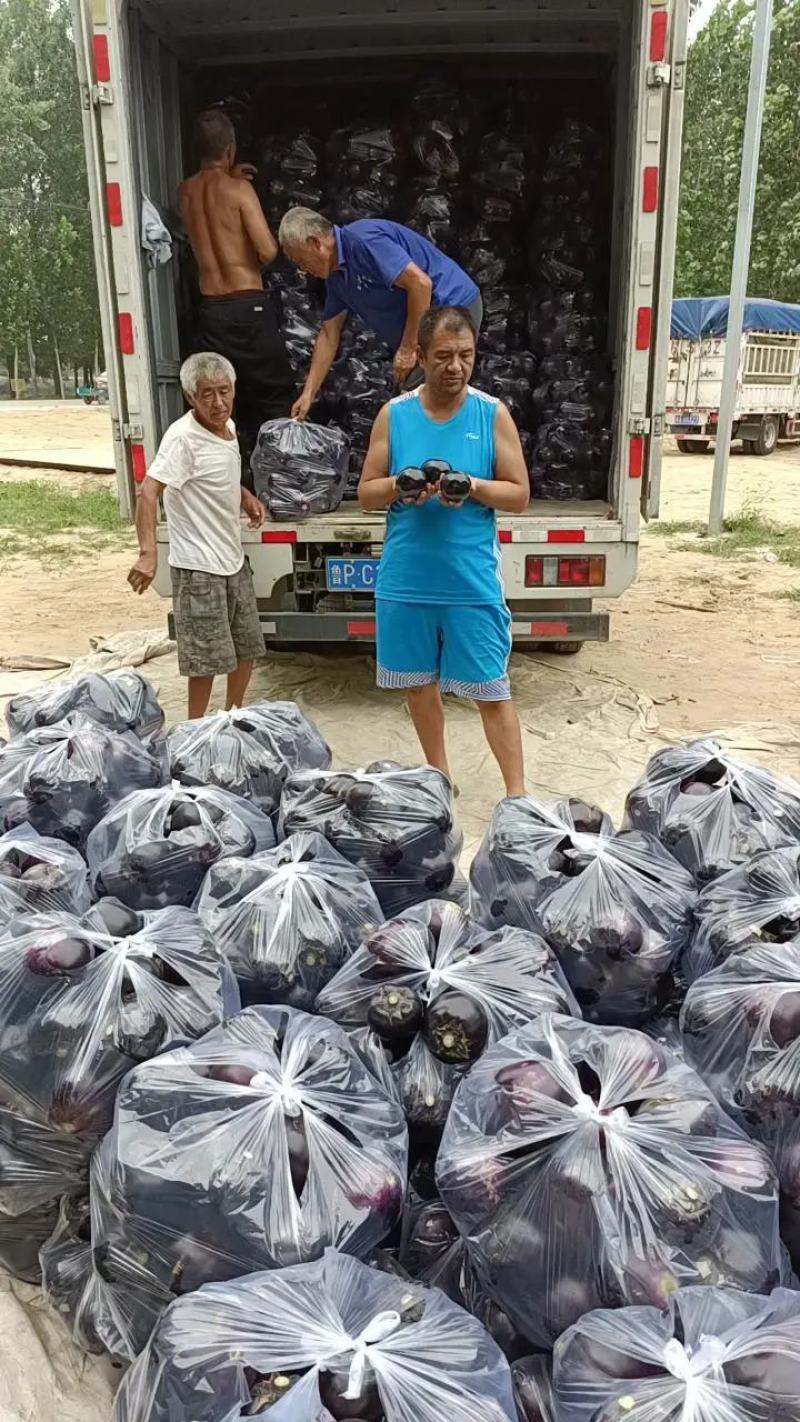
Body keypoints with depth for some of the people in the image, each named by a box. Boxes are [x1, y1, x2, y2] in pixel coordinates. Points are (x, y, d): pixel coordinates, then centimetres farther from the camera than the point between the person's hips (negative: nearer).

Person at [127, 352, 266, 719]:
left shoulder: (228, 427, 5)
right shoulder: (183, 437, -20)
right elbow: (148, 493, -28)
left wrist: (244, 494, 6)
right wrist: (148, 552, -40)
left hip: (233, 560, 9)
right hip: (199, 567, -9)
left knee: (247, 646, 19)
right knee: (209, 658, -3)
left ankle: (234, 714, 37)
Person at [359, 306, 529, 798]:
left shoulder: (493, 414, -1)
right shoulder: (394, 414, 3)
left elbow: (520, 495, 0)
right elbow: (366, 493, 6)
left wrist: (474, 487, -18)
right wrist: (399, 486, -16)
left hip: (473, 583, -2)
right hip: (405, 582, 3)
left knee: (492, 690, 0)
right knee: (420, 682, 14)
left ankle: (517, 793, 10)